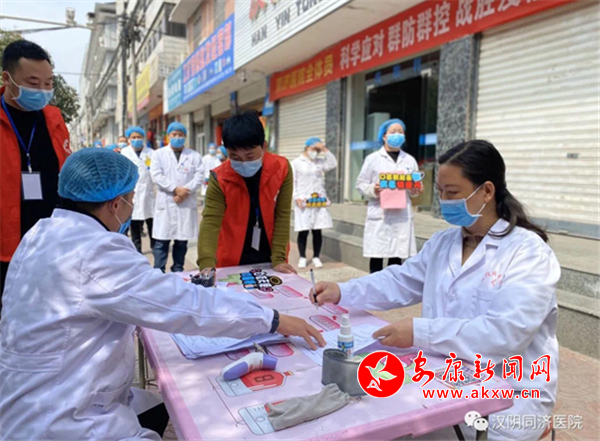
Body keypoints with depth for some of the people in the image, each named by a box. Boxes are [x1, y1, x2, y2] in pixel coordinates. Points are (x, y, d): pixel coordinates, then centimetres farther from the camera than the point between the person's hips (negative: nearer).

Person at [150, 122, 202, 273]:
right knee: (161, 240, -2)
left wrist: (186, 191, -15)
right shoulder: (158, 154, 8)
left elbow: (198, 177, 0)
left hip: (187, 203, 1)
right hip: (166, 202, -1)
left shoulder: (194, 156, 10)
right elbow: (156, 176, -4)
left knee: (182, 241, 7)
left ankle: (178, 271, 17)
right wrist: (176, 189, -14)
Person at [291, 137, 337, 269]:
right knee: (303, 231, 0)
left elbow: (333, 164, -3)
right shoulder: (296, 163, 2)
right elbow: (293, 182, -2)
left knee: (317, 231, 4)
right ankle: (302, 257, 11)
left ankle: (316, 257, 14)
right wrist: (297, 197, -12)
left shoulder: (320, 162, 13)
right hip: (303, 201, -3)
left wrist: (325, 150, -3)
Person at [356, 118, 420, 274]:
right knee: (376, 256, -1)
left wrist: (415, 190, -6)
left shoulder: (410, 160, 12)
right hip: (379, 215, -3)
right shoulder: (373, 158, 3)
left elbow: (416, 185, 17)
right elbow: (360, 184, 2)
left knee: (397, 257, 6)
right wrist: (373, 190, -17)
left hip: (402, 215, 3)